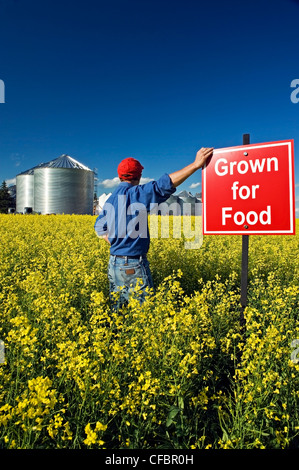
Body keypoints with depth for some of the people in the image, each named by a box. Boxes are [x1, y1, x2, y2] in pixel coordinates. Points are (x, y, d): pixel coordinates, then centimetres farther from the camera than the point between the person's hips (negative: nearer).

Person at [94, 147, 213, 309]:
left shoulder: (110, 200, 11)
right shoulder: (136, 193, -12)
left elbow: (100, 228, 17)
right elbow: (164, 185, -22)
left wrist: (117, 244, 14)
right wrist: (196, 164, -22)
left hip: (114, 262, 8)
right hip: (133, 264, -8)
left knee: (116, 307, 16)